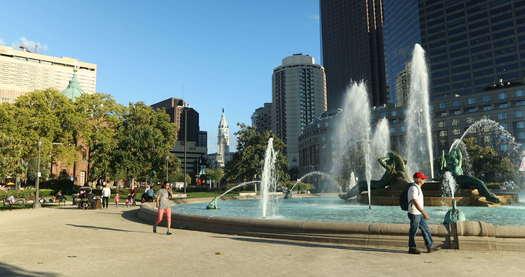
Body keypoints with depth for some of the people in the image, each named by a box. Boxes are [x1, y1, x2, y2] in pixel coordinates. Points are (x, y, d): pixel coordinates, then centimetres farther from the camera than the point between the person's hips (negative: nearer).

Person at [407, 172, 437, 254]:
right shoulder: (413, 188, -19)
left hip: (419, 214, 10)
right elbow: (415, 202, -27)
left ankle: (429, 247, 21)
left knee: (426, 230, 13)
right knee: (413, 231, 1)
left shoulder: (418, 188, 14)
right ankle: (412, 248, 12)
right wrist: (424, 212, -30)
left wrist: (423, 212, 23)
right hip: (414, 213, -10)